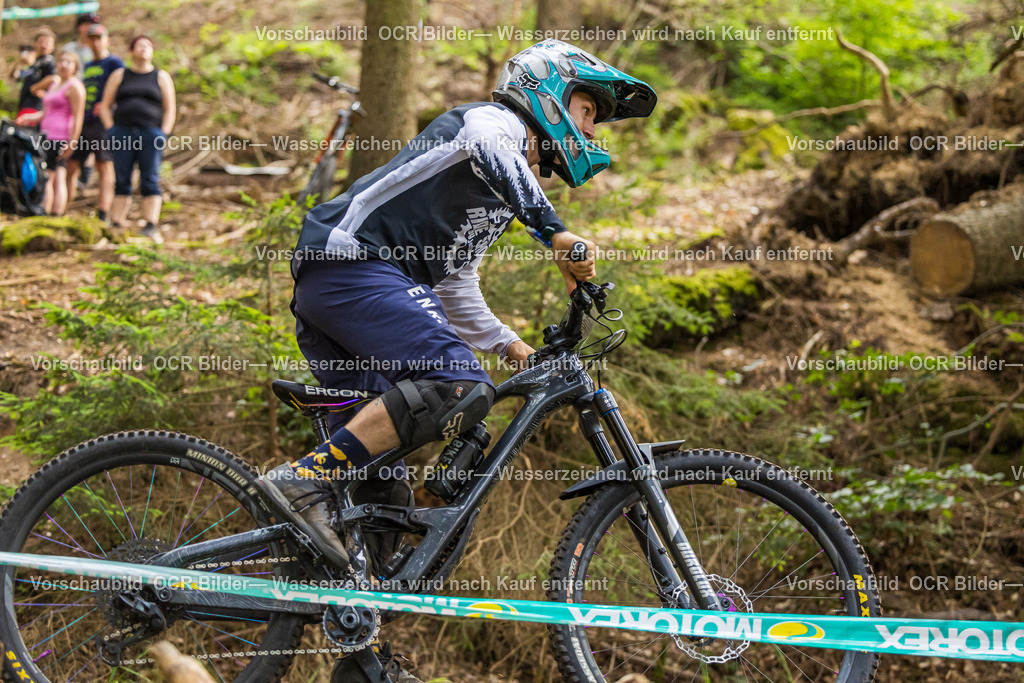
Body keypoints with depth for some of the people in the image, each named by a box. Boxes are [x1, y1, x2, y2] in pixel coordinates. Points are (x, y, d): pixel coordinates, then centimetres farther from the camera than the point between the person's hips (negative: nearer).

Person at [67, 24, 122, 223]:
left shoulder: (114, 63, 1)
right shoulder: (88, 67, 23)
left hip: (103, 124, -7)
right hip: (83, 124, 7)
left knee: (105, 169, -8)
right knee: (71, 167, 5)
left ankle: (102, 216, -13)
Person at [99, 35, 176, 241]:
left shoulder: (161, 77, 12)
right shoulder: (119, 75, 14)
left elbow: (169, 110, 9)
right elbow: (105, 105, 13)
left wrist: (162, 135, -3)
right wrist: (111, 129, 0)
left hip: (150, 133, -1)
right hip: (122, 134, 1)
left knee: (150, 182, -8)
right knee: (121, 181, 0)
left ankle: (151, 227, -12)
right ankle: (116, 226, -1)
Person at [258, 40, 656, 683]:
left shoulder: (504, 196, 30)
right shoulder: (496, 121, 2)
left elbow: (457, 289, 34)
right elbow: (485, 148, -25)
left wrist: (513, 346, 25)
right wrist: (556, 231, -32)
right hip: (351, 263, -10)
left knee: (381, 491, 6)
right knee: (461, 387, -28)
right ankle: (306, 479, -28)